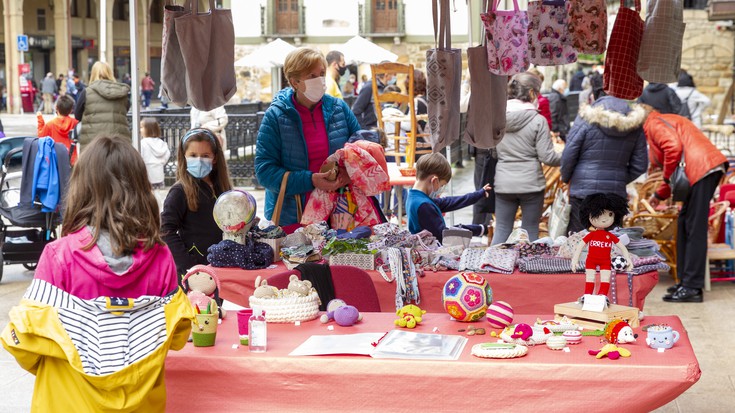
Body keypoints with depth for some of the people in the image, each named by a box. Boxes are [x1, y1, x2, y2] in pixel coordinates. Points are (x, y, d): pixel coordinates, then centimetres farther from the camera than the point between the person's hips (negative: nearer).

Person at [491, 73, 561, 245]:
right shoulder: (538, 120, -11)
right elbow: (547, 157, -11)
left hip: (503, 183, 3)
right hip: (531, 184, -3)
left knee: (501, 229, 10)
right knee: (530, 231, 8)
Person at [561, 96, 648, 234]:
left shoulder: (587, 119, -10)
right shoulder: (634, 122, 2)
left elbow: (568, 156, -6)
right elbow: (640, 165, 6)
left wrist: (565, 179, 11)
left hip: (583, 188, -3)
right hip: (616, 192, 3)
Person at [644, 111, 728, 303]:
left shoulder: (653, 123, -1)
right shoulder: (666, 121, 29)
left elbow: (673, 147, -19)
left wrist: (667, 178, -6)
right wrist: (660, 194, 34)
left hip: (702, 168, -10)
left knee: (694, 229, -9)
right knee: (684, 224, 15)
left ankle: (692, 288, -9)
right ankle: (686, 281, 19)